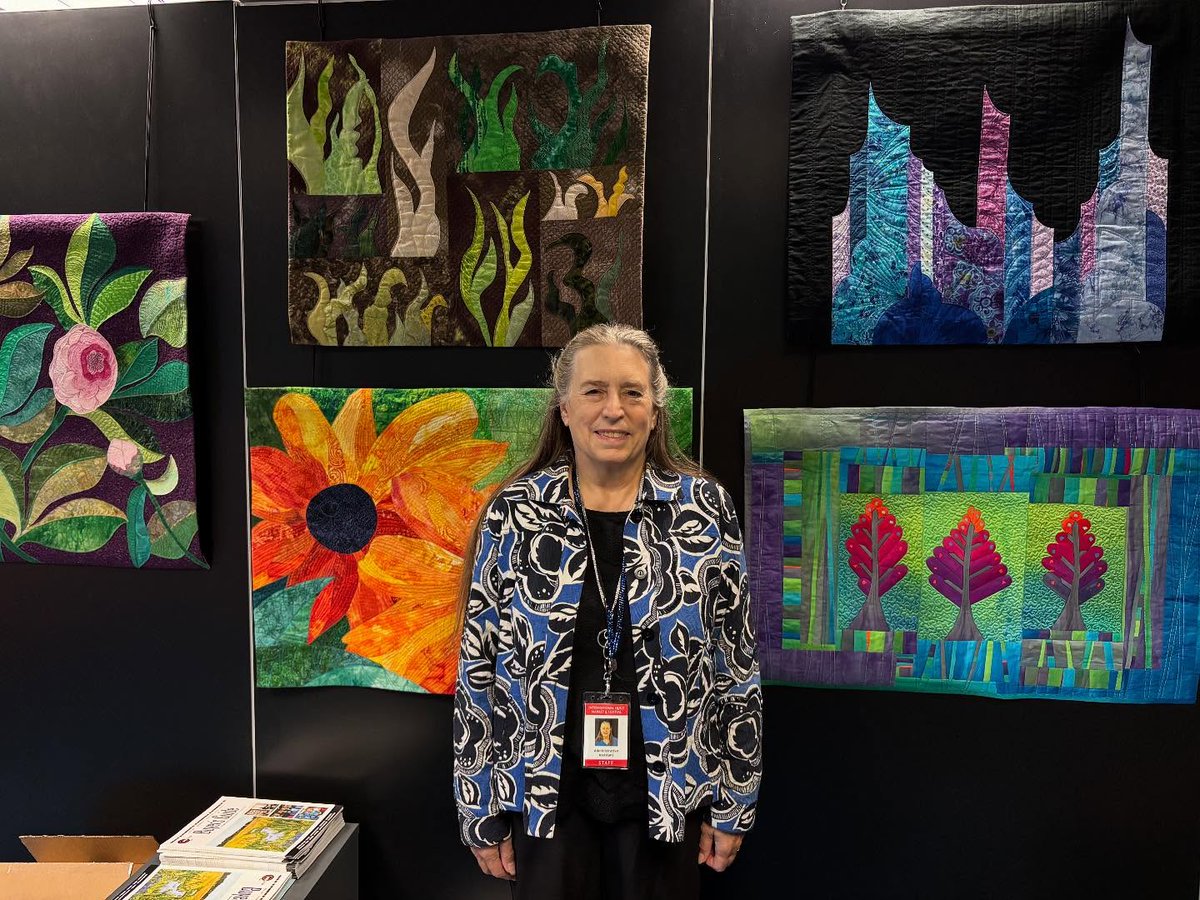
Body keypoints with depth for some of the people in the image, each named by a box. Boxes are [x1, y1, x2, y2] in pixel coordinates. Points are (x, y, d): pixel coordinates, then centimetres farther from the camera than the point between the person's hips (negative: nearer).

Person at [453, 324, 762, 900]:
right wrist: (482, 809, 1)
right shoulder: (514, 513, -7)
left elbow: (737, 666, -1)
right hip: (546, 793, 0)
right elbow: (478, 669, -2)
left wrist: (734, 801, 1)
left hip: (667, 792, 0)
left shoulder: (705, 509, -6)